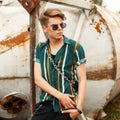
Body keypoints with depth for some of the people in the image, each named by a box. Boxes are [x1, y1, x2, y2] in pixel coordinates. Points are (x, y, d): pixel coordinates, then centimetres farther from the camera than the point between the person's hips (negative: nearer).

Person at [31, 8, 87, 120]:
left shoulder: (75, 47, -3)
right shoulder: (39, 49, 6)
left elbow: (82, 79, -2)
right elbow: (38, 78, 0)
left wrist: (79, 108, -10)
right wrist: (60, 95, -12)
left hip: (67, 104, -2)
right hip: (45, 104, 3)